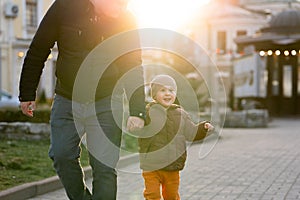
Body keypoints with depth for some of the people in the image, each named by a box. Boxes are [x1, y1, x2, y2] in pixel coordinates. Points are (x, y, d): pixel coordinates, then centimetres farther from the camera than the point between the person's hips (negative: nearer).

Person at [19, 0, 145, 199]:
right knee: (62, 155, -1)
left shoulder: (126, 21, -8)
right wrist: (27, 94, 0)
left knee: (104, 167, -6)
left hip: (106, 103, -1)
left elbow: (134, 68, -6)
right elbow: (37, 52, -1)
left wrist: (137, 112, -17)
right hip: (67, 101, 1)